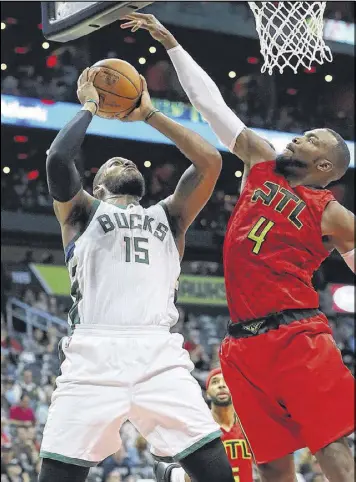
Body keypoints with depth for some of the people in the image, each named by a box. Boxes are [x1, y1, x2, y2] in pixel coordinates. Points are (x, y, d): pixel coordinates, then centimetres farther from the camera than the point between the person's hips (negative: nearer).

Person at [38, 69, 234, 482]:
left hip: (159, 354, 2)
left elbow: (210, 163, 15)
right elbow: (58, 160, 0)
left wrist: (148, 114, 21)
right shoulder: (82, 211, 20)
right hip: (93, 354, -2)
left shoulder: (167, 216, 27)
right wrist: (89, 107, 15)